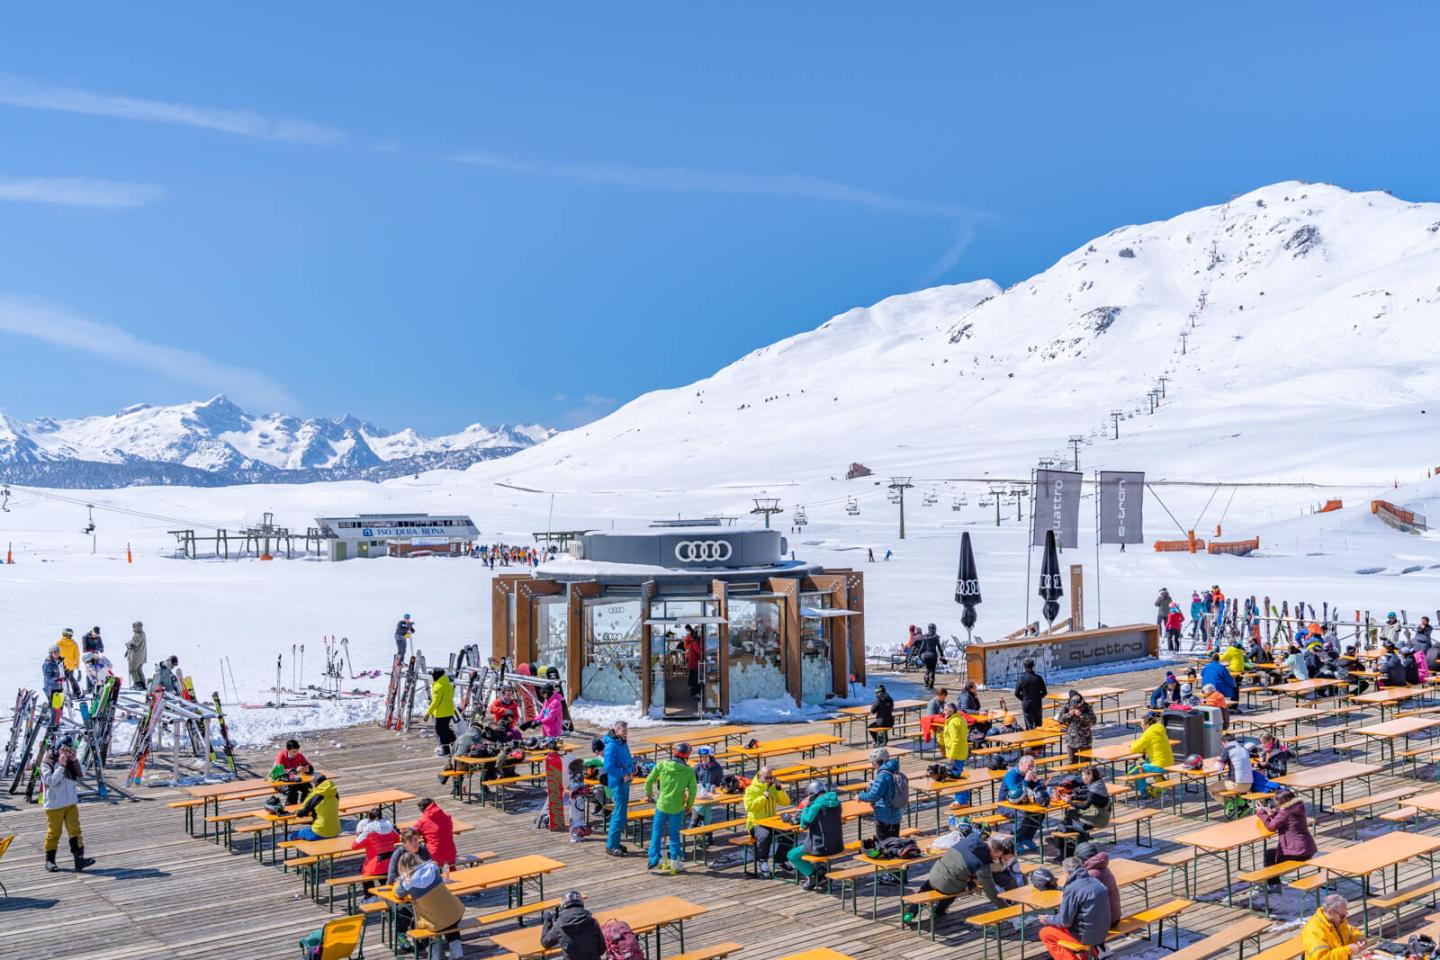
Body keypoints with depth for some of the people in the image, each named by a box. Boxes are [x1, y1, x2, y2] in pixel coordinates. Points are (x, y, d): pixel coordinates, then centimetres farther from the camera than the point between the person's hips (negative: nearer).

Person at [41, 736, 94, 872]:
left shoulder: (71, 761, 8)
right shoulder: (47, 763, -10)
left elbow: (81, 774, 3)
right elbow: (50, 781, -21)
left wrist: (75, 761, -9)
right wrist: (61, 766, -24)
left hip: (71, 802, 5)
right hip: (54, 805, -5)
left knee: (75, 830, -1)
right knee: (53, 832, 3)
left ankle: (79, 858, -3)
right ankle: (49, 860, 17)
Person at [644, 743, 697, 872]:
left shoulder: (662, 765, -6)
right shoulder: (689, 771, -7)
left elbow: (649, 780, 0)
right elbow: (693, 791, -4)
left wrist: (648, 793, 19)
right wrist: (689, 806, 11)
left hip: (662, 805, 0)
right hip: (677, 808, 0)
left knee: (657, 833, 12)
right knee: (675, 835, 13)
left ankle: (654, 860, 12)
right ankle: (674, 860, 15)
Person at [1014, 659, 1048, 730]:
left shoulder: (1021, 679, -9)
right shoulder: (1038, 678, -6)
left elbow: (1017, 693, -4)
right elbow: (1044, 692, 0)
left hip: (1026, 705, -1)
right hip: (1038, 705, 1)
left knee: (1029, 727, 3)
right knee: (1038, 726, 12)